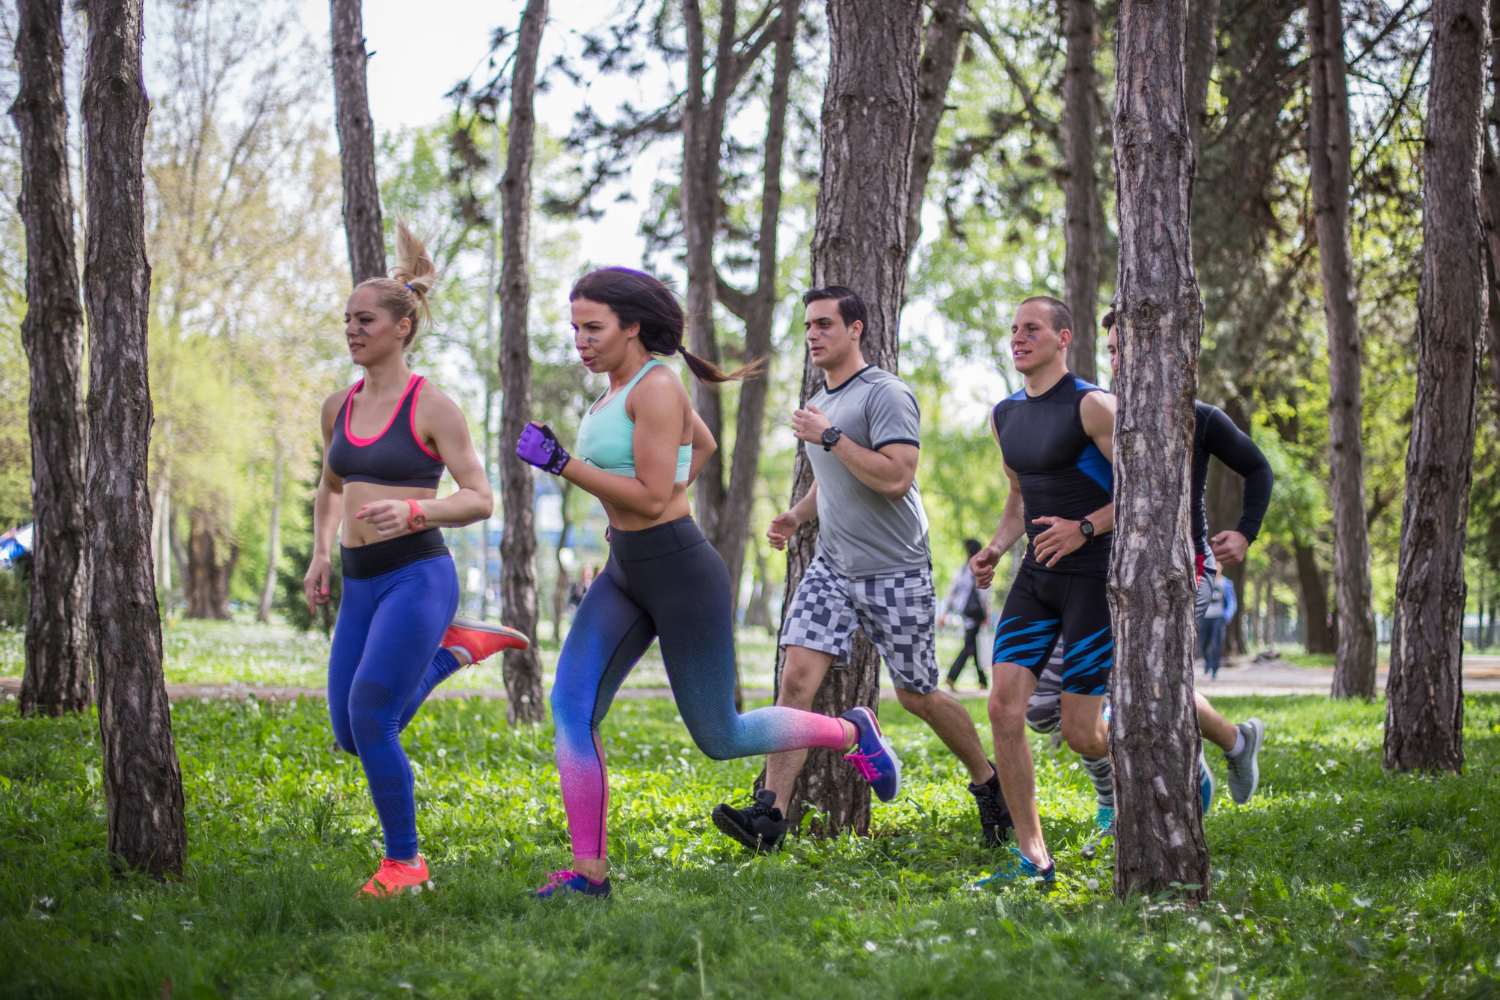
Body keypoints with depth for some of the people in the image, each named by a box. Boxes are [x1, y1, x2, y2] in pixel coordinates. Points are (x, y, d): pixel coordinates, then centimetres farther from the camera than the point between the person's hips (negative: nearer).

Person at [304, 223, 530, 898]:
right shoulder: (338, 407, 10)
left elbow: (479, 499, -9)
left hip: (417, 576, -7)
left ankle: (405, 864, 3)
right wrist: (321, 555, 13)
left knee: (370, 721, -15)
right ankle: (455, 648, 27)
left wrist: (413, 511, -25)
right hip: (359, 585, 7)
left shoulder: (431, 407, -8)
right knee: (351, 735, 8)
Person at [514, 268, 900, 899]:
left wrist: (562, 464, -22)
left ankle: (851, 732, 25)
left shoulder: (656, 387, -17)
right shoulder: (625, 386, 11)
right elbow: (704, 446, 27)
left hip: (681, 574, -9)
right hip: (626, 573, 9)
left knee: (719, 737, 2)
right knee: (571, 706, -7)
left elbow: (652, 497, -22)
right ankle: (588, 871, -5)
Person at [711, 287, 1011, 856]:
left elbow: (895, 477, -23)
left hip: (895, 573, -6)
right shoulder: (818, 404, 14)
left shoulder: (886, 394, -12)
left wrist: (830, 437, -20)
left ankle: (987, 783, 29)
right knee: (797, 676, -11)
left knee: (917, 696, 5)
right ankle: (770, 814, -16)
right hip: (832, 568, 6)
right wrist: (796, 516, 10)